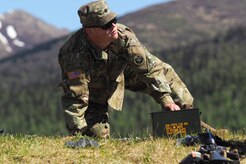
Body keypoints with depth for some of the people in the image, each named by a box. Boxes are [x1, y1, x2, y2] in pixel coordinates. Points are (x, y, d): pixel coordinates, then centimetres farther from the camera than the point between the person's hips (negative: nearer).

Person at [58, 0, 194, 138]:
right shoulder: (77, 54, -41)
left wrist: (166, 99, -33)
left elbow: (149, 67, -26)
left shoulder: (123, 35, -31)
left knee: (164, 72, -3)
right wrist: (76, 135, -42)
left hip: (117, 75, 4)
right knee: (98, 136, -16)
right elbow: (75, 98, -40)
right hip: (91, 89, -4)